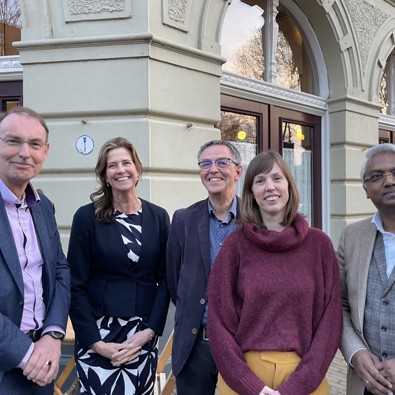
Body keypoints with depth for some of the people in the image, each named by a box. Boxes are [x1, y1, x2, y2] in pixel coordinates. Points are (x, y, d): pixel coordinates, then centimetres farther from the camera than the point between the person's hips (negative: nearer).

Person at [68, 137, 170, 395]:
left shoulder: (159, 217, 1)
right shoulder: (87, 217, -6)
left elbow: (165, 280, 2)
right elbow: (76, 285, -6)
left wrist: (150, 331, -6)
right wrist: (94, 341, -10)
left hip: (144, 332, 2)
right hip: (98, 332, -2)